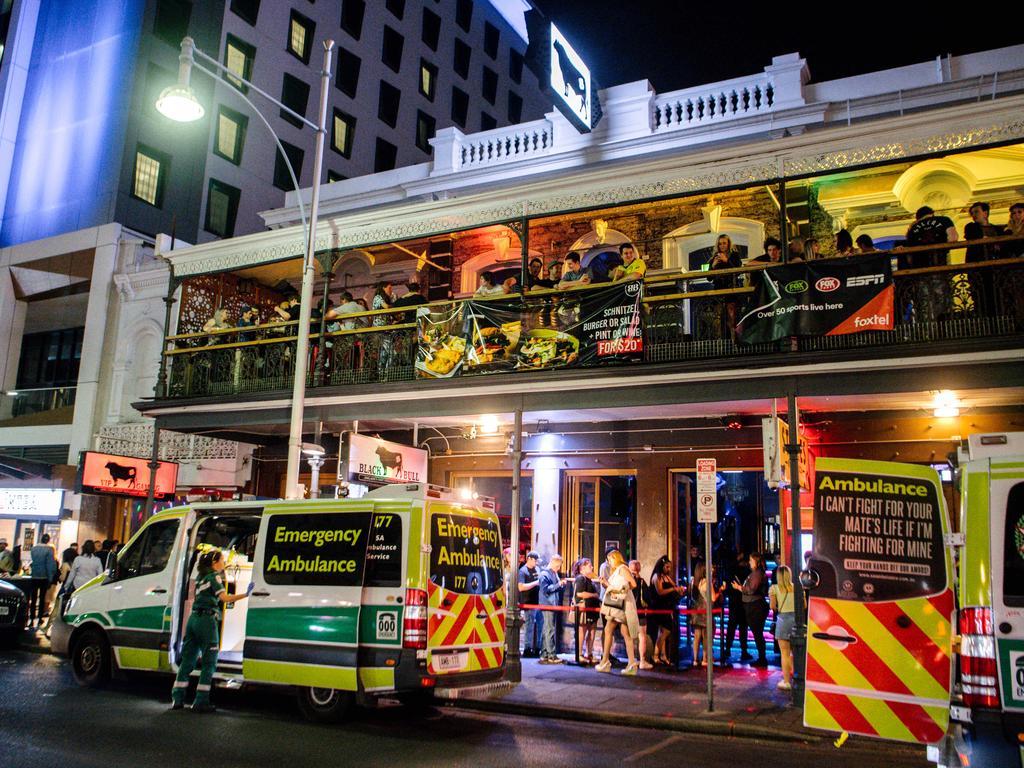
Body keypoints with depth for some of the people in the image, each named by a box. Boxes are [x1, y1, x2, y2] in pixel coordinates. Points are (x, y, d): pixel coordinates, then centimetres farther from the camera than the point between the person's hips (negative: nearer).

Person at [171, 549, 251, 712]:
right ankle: (201, 702, -2)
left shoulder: (200, 577, 18)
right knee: (209, 663, -1)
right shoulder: (214, 576, -6)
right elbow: (225, 598, -16)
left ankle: (177, 699, 11)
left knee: (187, 660, 11)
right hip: (207, 620, -8)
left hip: (193, 618, 8)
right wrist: (246, 594, -21)